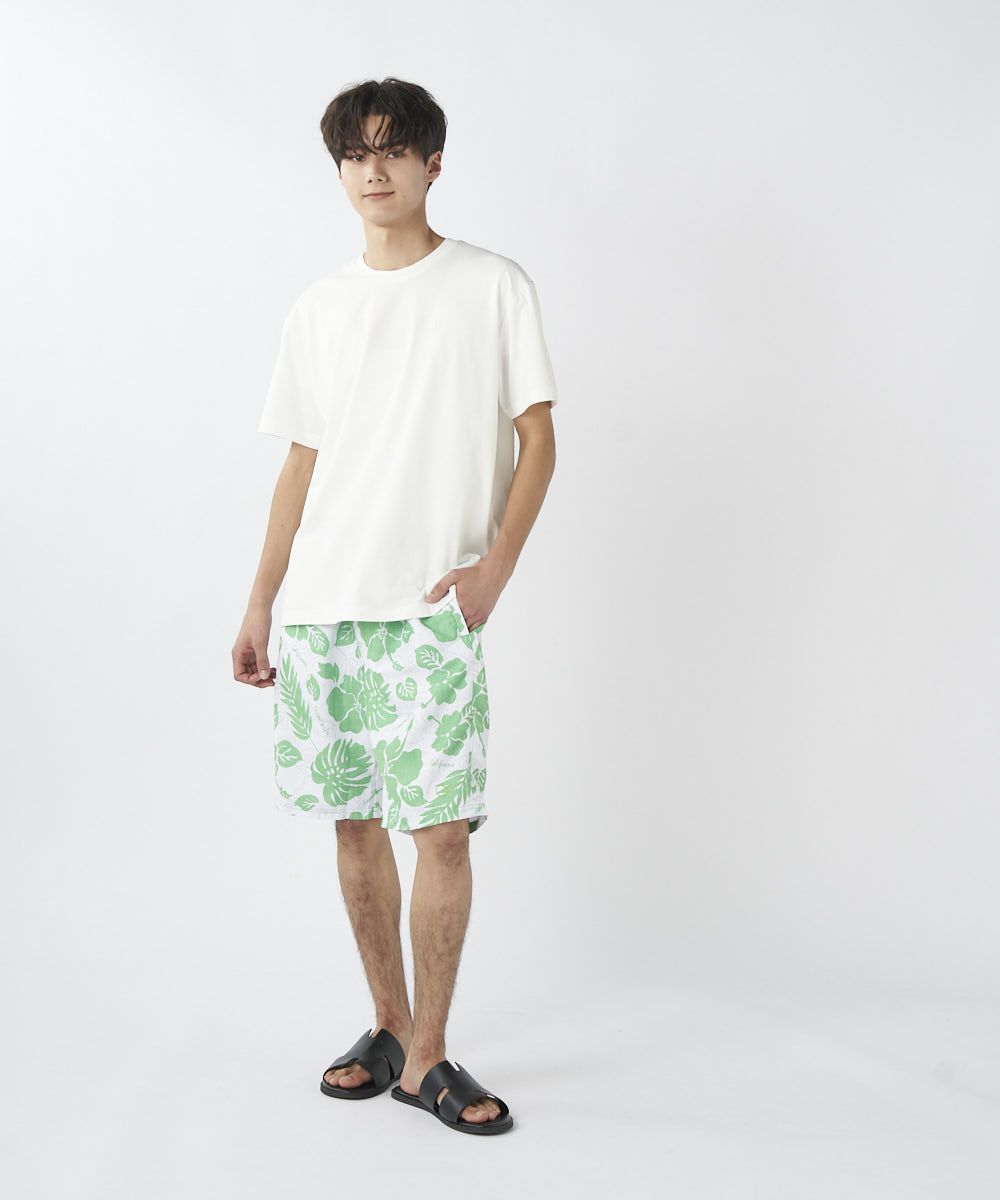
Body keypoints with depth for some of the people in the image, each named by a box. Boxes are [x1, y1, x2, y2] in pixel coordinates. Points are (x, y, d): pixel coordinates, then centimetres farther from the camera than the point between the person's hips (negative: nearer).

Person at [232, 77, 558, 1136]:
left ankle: (425, 1055, 7)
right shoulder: (319, 308, 14)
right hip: (319, 607, 4)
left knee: (442, 828, -6)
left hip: (430, 609, -4)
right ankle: (389, 1026, 23)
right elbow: (302, 464, 16)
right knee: (354, 822, 8)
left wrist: (495, 564, -14)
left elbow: (537, 440, 0)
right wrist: (258, 606, 12)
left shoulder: (493, 286, 4)